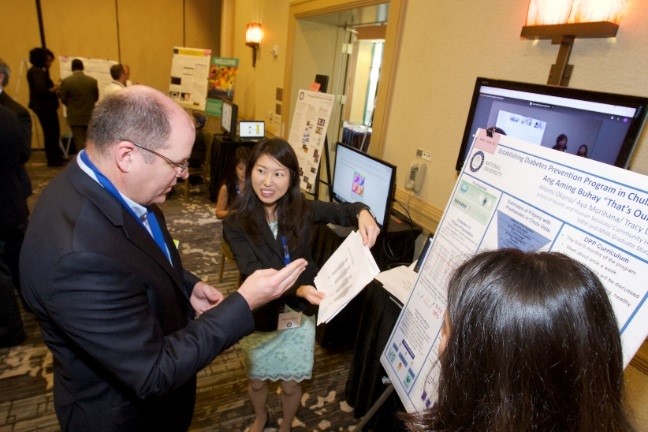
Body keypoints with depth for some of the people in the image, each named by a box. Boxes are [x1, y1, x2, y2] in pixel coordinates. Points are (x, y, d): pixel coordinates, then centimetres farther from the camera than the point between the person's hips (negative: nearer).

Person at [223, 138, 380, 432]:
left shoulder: (302, 211, -12)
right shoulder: (236, 224, -19)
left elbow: (343, 211, -2)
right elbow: (254, 275, -28)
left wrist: (363, 213, -26)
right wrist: (297, 289, -45)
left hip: (299, 316, 1)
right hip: (260, 317, 0)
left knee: (291, 384, 21)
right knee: (257, 380, 25)